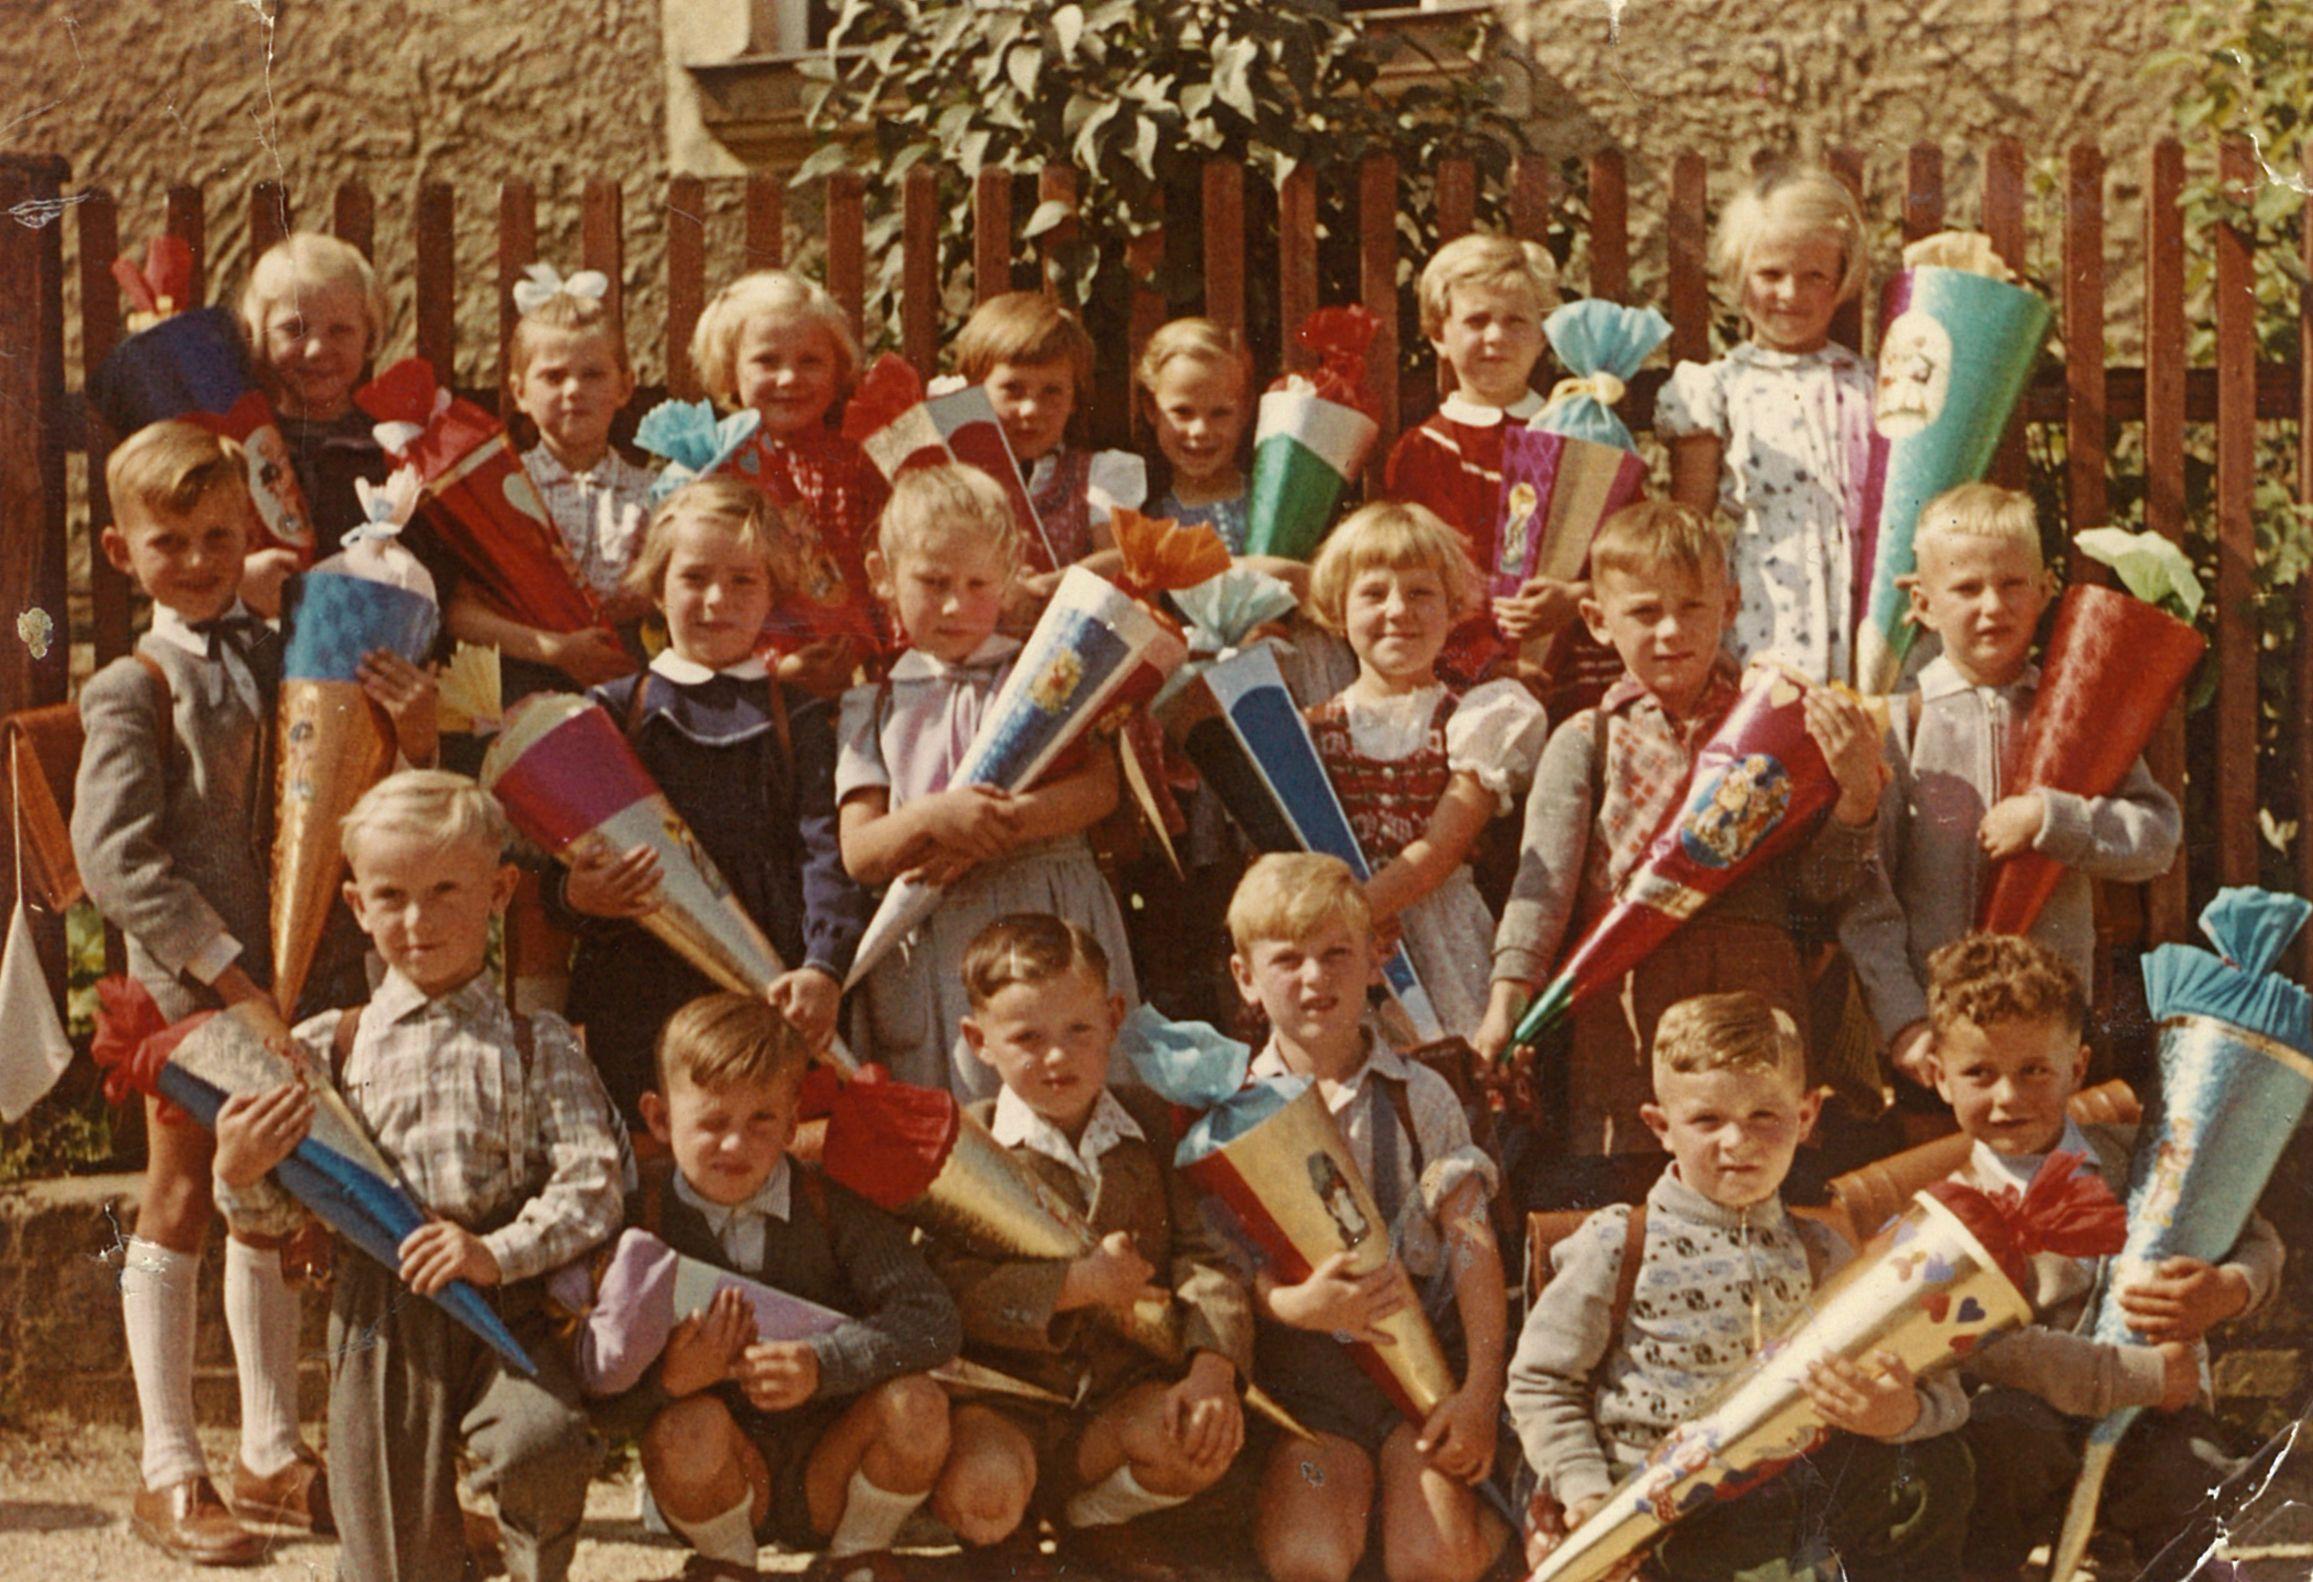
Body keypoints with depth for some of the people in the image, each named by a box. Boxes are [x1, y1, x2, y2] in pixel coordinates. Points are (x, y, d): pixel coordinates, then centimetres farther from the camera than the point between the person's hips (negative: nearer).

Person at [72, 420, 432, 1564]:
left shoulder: (290, 662, 9)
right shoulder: (131, 691, -5)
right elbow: (114, 856, -14)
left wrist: (412, 734, -8)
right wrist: (230, 973, -19)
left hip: (299, 975, 5)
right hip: (188, 983, -5)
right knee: (181, 1202, 1)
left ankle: (271, 1457, 24)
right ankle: (170, 1476, 7)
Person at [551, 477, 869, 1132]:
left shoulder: (799, 720, 12)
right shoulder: (612, 712, 11)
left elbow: (827, 851, 0)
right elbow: (562, 860, 8)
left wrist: (825, 967, -16)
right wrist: (574, 898, -16)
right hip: (639, 996, 0)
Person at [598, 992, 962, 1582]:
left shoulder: (832, 1208, -5)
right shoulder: (639, 1218, -9)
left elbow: (932, 1320, -17)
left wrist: (822, 1364, -32)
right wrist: (668, 1379, -34)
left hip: (826, 1486, 1)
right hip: (717, 1489, -1)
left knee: (915, 1402, -25)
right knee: (689, 1424, -33)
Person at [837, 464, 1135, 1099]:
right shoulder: (874, 706, 11)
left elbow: (1099, 786, -3)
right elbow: (858, 852, 2)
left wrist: (1004, 823, -16)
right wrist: (934, 819, -17)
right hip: (926, 948, 1)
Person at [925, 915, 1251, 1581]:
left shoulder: (1148, 1123, 6)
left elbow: (1202, 1255, -1)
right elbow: (947, 1291, -15)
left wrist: (1214, 1368, -19)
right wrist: (1079, 1285, -22)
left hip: (1121, 1387, 3)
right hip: (1004, 1399, -3)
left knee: (1206, 1442, -26)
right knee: (988, 1487, -33)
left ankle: (1090, 1519, 8)